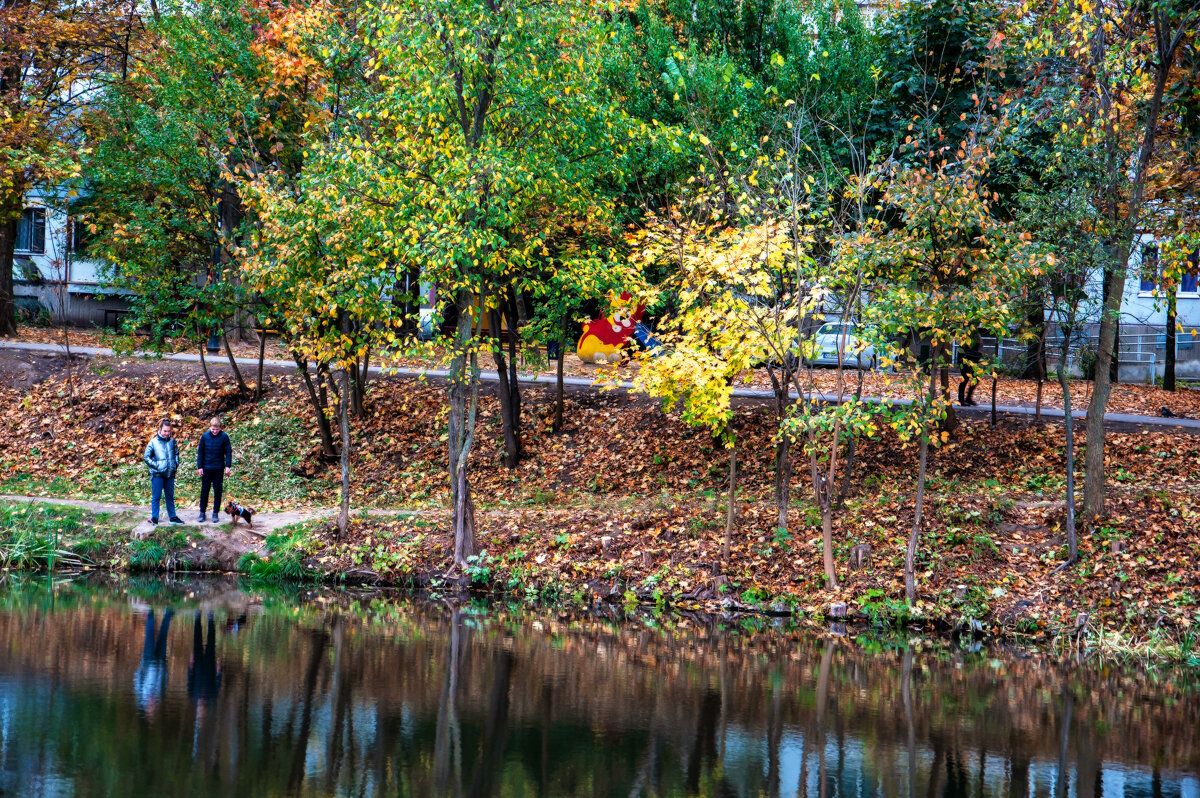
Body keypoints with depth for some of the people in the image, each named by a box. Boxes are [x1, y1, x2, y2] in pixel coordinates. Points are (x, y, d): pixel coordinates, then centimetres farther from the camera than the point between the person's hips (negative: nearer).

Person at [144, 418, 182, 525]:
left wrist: (176, 464, 6)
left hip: (170, 473, 4)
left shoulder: (172, 441, 5)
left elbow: (176, 453, 19)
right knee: (156, 497, -1)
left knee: (170, 496, 13)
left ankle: (172, 517, 21)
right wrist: (155, 465, -11)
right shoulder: (153, 442, -5)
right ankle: (154, 518, 5)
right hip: (157, 474, -4)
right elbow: (146, 457, -2)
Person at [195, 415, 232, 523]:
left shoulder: (224, 437, -5)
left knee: (218, 491, 4)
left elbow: (228, 452, -1)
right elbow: (200, 452, 6)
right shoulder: (205, 436, -1)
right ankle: (202, 513, 14)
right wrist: (200, 467, 2)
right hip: (206, 468, 1)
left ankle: (216, 513, 12)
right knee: (204, 490, 5)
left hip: (219, 468, -1)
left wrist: (228, 466, -8)